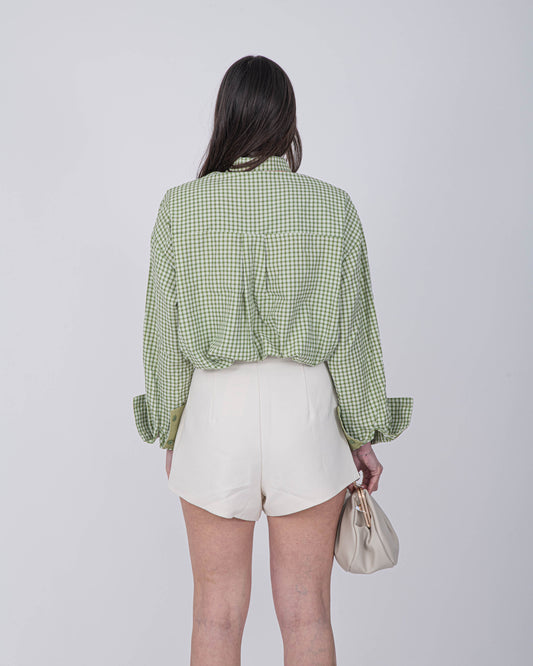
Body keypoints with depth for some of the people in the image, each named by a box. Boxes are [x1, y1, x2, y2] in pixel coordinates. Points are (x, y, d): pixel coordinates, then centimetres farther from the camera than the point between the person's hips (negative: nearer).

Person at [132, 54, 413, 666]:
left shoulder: (180, 206, -4)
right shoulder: (333, 206, -4)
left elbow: (164, 334, 0)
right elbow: (353, 333, -1)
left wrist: (169, 432, 12)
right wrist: (363, 436, 9)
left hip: (216, 409, 0)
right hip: (305, 409, 0)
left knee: (217, 611, 14)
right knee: (307, 612, 13)